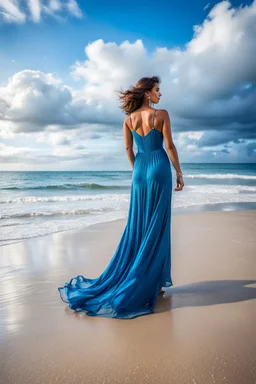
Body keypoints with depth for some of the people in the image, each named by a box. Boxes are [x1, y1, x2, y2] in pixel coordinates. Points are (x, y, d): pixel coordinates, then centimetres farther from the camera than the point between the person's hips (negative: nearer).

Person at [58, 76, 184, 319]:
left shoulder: (129, 118, 7)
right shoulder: (162, 114, -5)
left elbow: (128, 148, 8)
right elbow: (169, 146, -8)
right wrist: (179, 173, 0)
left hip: (140, 171, 5)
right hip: (159, 169, -4)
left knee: (137, 226, 12)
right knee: (156, 227, 1)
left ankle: (124, 278, 19)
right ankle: (151, 283, 8)